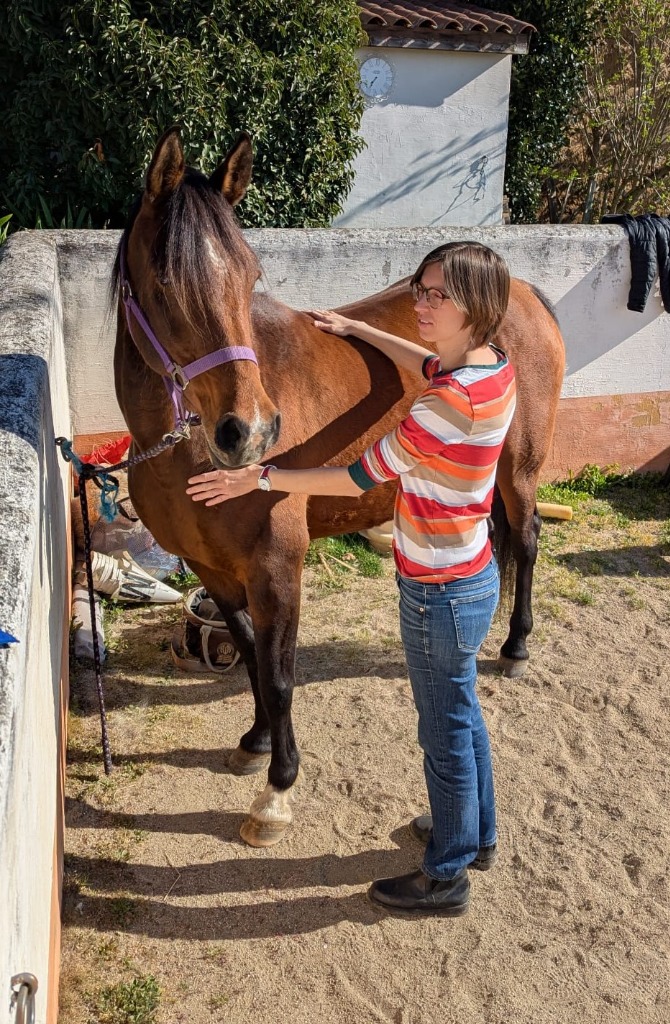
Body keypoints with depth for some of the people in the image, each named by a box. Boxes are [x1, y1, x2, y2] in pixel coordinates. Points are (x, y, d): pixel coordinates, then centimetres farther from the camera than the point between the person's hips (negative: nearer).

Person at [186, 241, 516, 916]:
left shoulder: (450, 402, -30)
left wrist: (260, 478, -15)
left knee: (445, 731, 10)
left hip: (441, 594, -9)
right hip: (473, 576, 9)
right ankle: (476, 834, 49)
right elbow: (429, 363, 20)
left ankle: (446, 876, 33)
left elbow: (361, 476, -23)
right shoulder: (493, 365, -3)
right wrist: (355, 329, 26)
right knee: (460, 712, 26)